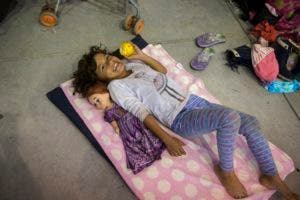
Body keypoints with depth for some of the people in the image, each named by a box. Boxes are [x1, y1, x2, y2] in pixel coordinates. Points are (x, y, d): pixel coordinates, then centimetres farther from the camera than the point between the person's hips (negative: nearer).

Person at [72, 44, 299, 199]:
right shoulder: (116, 86, -4)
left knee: (251, 123, -1)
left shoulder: (133, 64, 15)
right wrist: (167, 139, -16)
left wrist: (140, 55, 12)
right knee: (230, 117, -32)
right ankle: (226, 171, -5)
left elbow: (163, 70, 23)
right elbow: (142, 113, -11)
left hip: (191, 100, 7)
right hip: (180, 119, -7)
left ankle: (272, 177, 16)